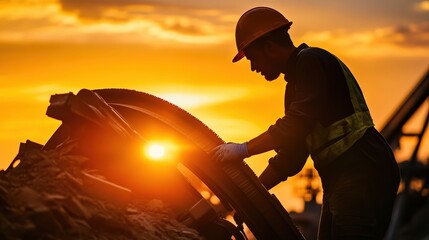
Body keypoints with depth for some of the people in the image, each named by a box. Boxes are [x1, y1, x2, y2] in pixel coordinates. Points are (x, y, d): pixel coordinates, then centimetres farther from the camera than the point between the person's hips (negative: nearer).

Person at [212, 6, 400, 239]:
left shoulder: (311, 61, -8)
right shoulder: (295, 84, 22)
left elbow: (299, 123, -21)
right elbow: (291, 154, 22)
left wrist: (244, 149, -17)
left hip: (362, 174, -10)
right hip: (339, 181, 10)